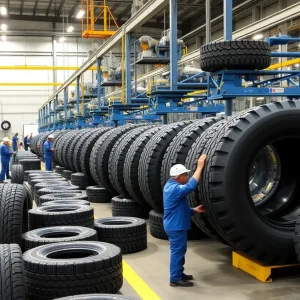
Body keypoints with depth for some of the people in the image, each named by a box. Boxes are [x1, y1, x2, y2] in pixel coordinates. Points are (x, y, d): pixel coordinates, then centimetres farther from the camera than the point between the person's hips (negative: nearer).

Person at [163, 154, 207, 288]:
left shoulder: (171, 186, 12)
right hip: (176, 226, -11)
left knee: (179, 250, 19)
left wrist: (194, 210, 7)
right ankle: (175, 279, 6)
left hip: (176, 225, 11)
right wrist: (199, 167, -31)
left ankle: (178, 273, 31)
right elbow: (191, 186, -36)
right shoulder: (175, 189, -23)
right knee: (177, 251, -2)